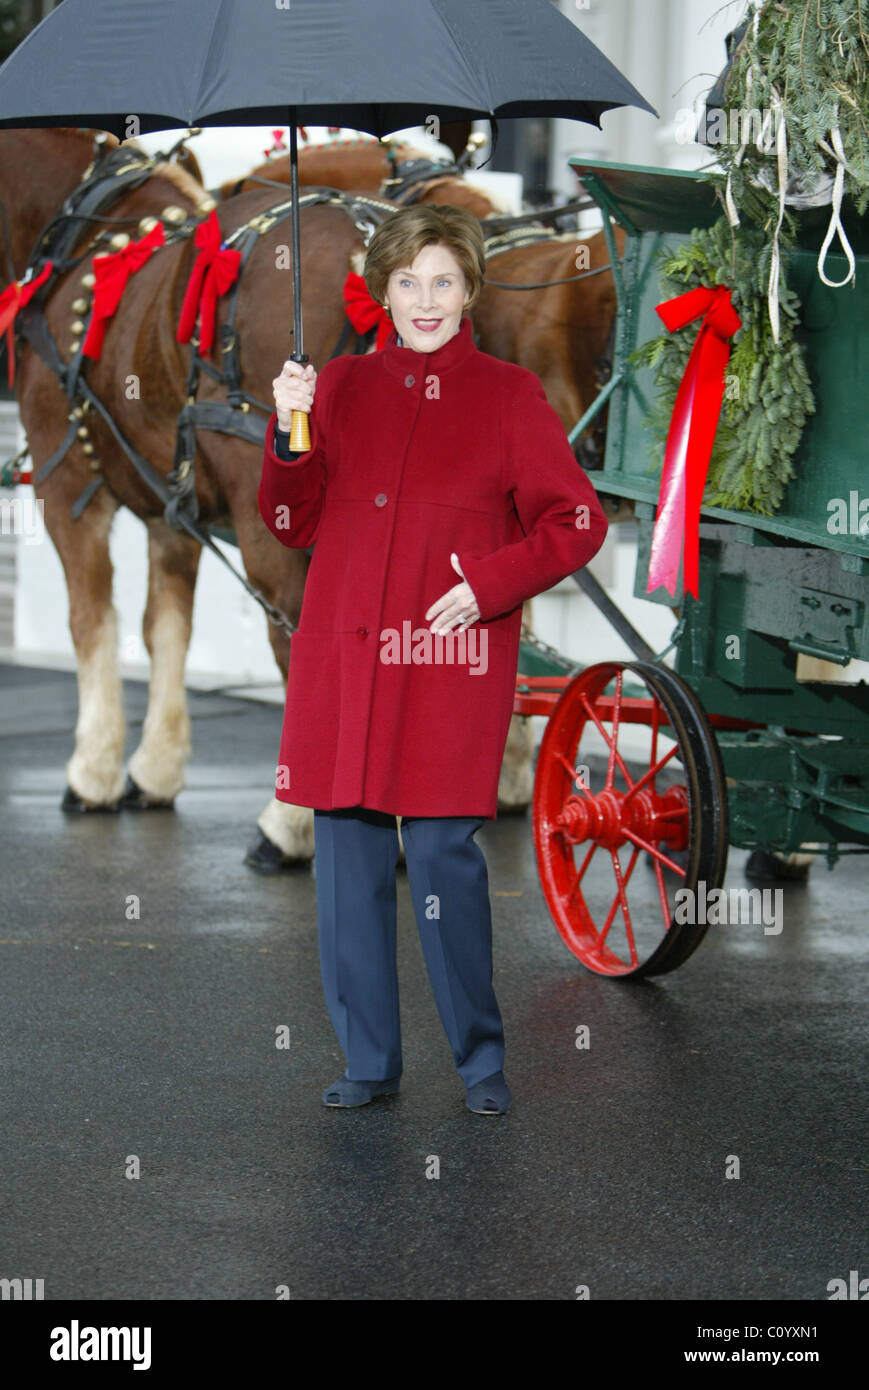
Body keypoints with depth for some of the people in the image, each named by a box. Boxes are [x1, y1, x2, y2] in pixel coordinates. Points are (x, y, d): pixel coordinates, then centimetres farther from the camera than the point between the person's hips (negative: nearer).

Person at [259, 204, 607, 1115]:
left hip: (450, 660, -3)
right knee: (347, 853, 3)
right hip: (342, 658, 3)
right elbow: (293, 523, 11)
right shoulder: (341, 387, 12)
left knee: (442, 850, -8)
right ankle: (368, 1062, 15)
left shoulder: (508, 395, 4)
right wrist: (290, 434, -6)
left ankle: (481, 1061, 8)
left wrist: (490, 585, -9)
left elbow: (578, 522, 3)